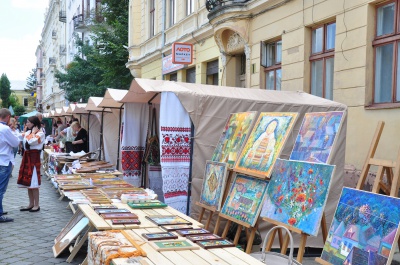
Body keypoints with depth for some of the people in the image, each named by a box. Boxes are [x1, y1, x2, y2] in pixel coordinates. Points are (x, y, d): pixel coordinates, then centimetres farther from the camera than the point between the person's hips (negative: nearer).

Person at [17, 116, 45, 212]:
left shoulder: (40, 133, -9)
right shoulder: (28, 132, 15)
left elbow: (31, 141, -23)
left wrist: (33, 133, -9)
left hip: (34, 157, -8)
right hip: (27, 157, 8)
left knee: (33, 183, -6)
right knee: (27, 182, 10)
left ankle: (36, 205, 3)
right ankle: (31, 204, 18)